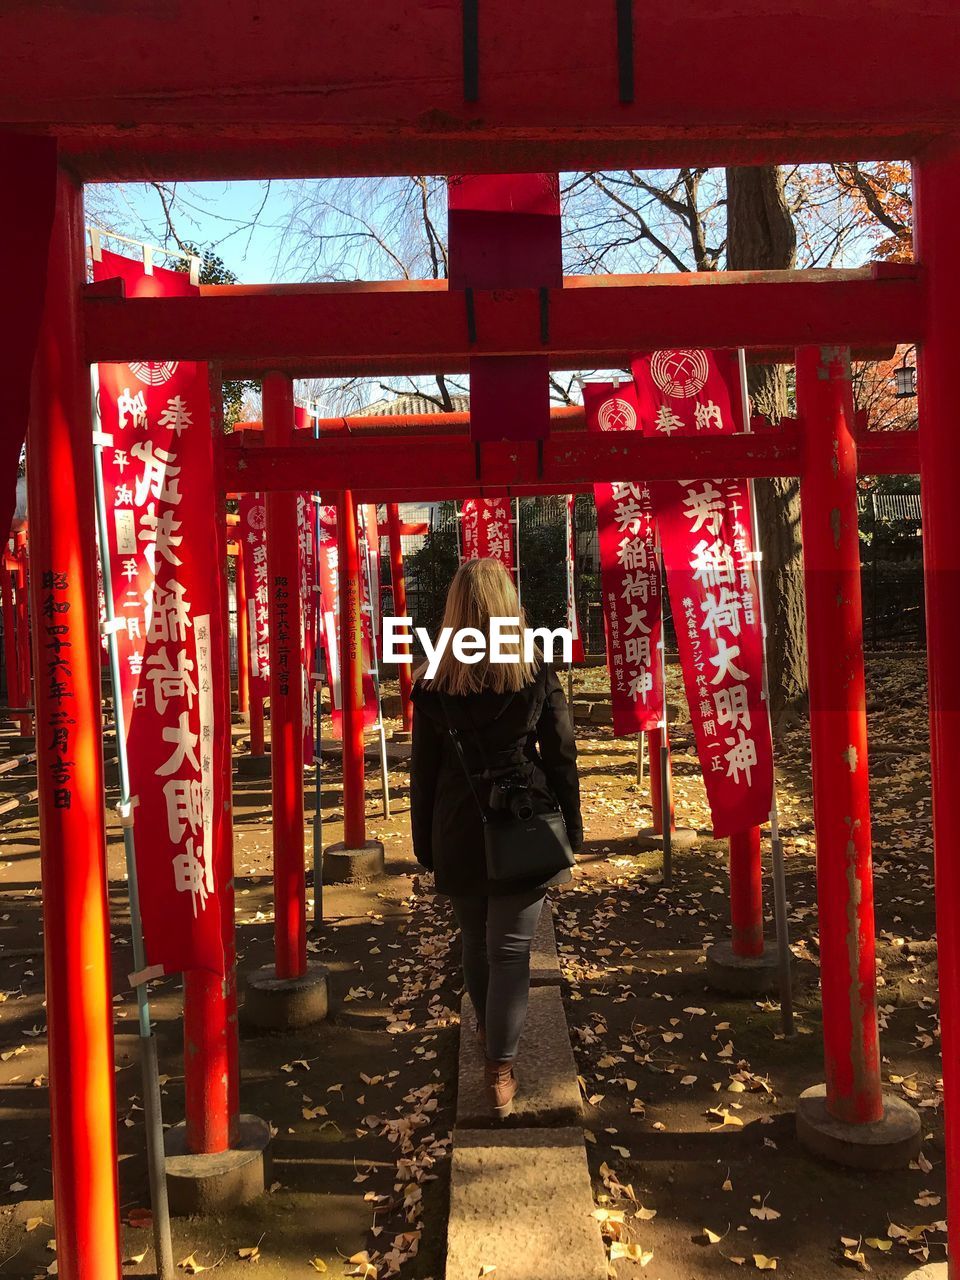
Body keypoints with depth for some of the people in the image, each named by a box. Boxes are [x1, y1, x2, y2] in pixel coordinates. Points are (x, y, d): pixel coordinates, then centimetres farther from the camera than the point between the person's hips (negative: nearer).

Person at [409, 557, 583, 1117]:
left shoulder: (433, 683, -3)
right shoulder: (538, 676, -5)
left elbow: (424, 769, 2)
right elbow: (562, 757, -3)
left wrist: (425, 843, 11)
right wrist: (571, 834, 5)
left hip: (459, 833, 2)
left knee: (476, 944, 19)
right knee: (510, 949, 3)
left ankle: (491, 1036, 40)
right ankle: (501, 1069, 4)